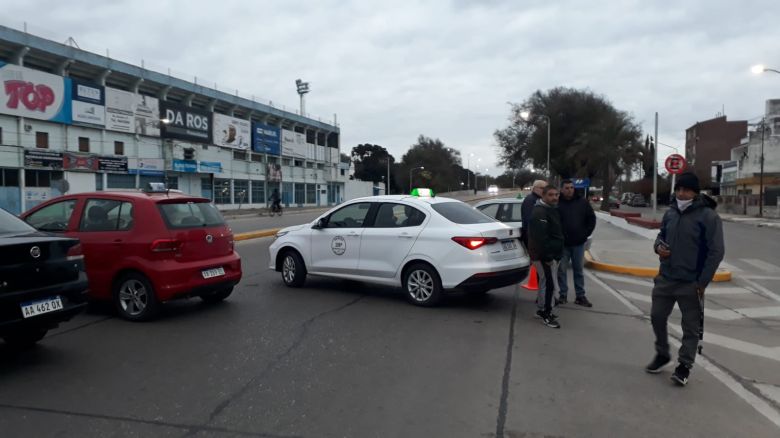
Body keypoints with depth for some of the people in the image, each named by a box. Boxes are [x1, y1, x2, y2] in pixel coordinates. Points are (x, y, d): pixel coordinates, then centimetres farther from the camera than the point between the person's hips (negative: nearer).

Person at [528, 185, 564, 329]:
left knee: (546, 282, 18)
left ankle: (542, 310, 29)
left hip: (550, 254, 10)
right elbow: (540, 237, -26)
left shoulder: (552, 209, 16)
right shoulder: (540, 212, -18)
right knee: (551, 284, -8)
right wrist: (547, 257, -27)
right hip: (544, 255, -10)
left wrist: (553, 255, 18)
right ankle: (546, 314, 2)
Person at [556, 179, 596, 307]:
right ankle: (563, 295, 15)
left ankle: (580, 296, 15)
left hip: (578, 243, 2)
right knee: (562, 270, 4)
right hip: (562, 244, -2)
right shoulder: (557, 203, -6)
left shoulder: (583, 202, 2)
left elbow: (592, 219, 8)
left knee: (578, 270, 9)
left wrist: (586, 234, 2)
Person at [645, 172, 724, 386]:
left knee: (690, 327, 6)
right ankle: (662, 354, 34)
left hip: (691, 283, -6)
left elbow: (716, 252, -13)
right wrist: (658, 246, -6)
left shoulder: (708, 216, -13)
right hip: (665, 278, 6)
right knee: (657, 316, 14)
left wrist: (702, 282, -14)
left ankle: (684, 365, 21)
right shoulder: (670, 212, 5)